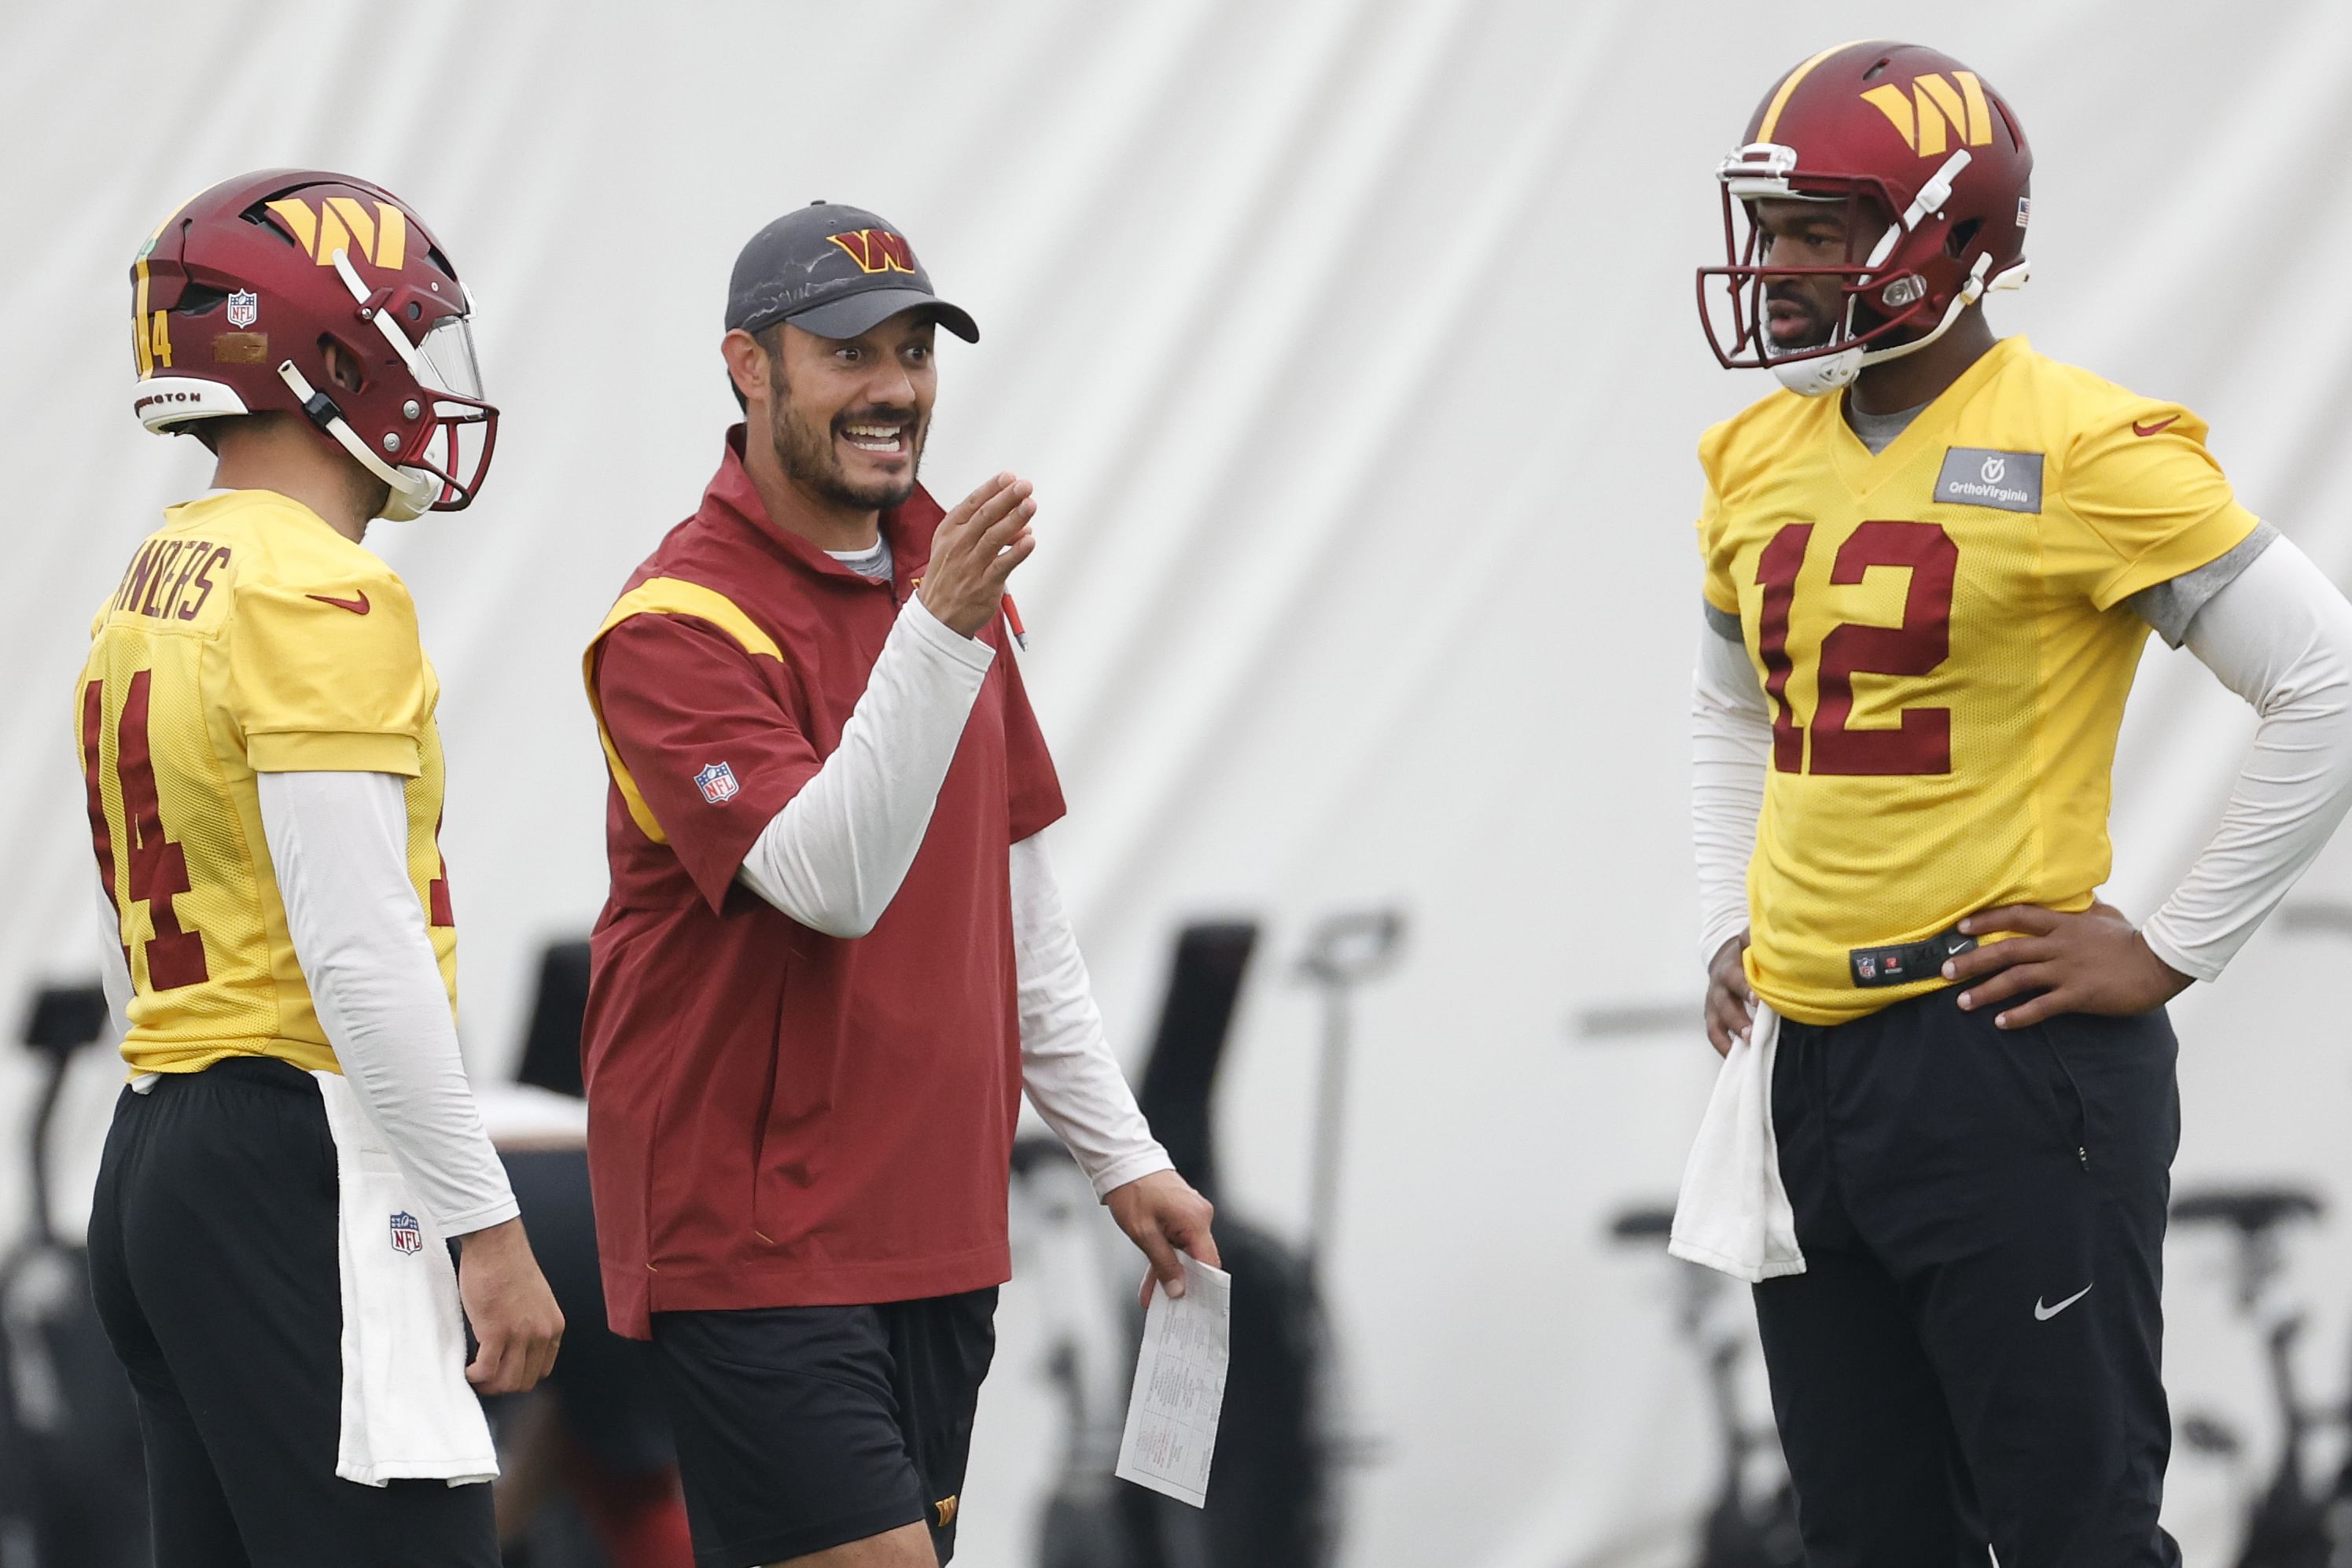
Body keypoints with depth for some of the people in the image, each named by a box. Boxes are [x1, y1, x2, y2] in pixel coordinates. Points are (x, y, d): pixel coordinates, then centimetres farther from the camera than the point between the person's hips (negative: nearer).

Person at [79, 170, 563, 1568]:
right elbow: (361, 954, -19)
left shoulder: (150, 598, 16)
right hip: (300, 1164, -10)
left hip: (157, 1155, 10)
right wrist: (487, 1228, -16)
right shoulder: (321, 598, -13)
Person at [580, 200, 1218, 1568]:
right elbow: (832, 883, -26)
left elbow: (1020, 904, 19)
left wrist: (1124, 1156, 18)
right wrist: (938, 631, -33)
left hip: (939, 1224, 8)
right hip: (755, 1237, -8)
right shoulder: (679, 626, -13)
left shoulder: (951, 575, 12)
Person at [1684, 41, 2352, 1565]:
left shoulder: (2082, 453, -11)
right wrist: (1732, 927, 15)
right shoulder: (1758, 460, 11)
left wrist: (2169, 954, -11)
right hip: (1807, 1062, 7)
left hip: (2004, 1054, -7)